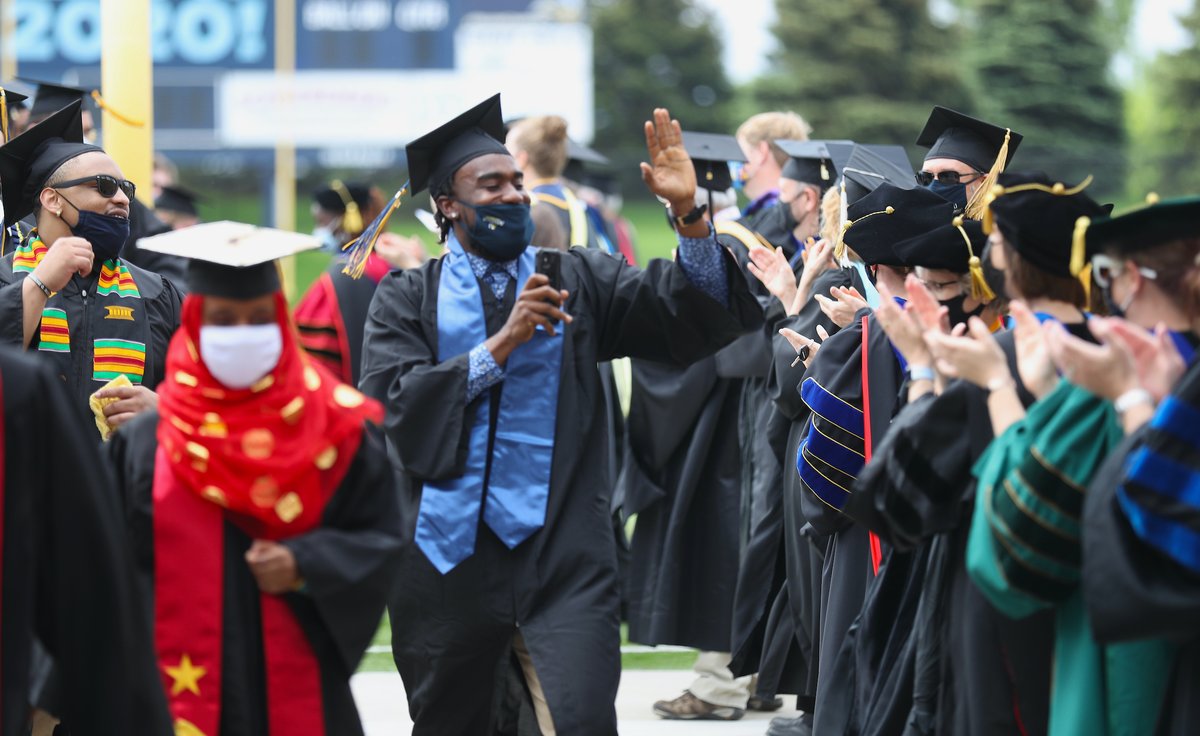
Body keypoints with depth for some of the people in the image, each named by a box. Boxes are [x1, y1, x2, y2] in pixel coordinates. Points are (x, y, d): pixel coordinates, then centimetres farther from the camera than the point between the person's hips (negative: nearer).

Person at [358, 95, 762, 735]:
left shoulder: (578, 280, 10)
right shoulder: (407, 298, 7)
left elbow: (701, 314, -2)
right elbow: (392, 402, -9)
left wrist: (688, 212, -17)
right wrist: (503, 343, -13)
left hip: (561, 556, 0)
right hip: (449, 556, 1)